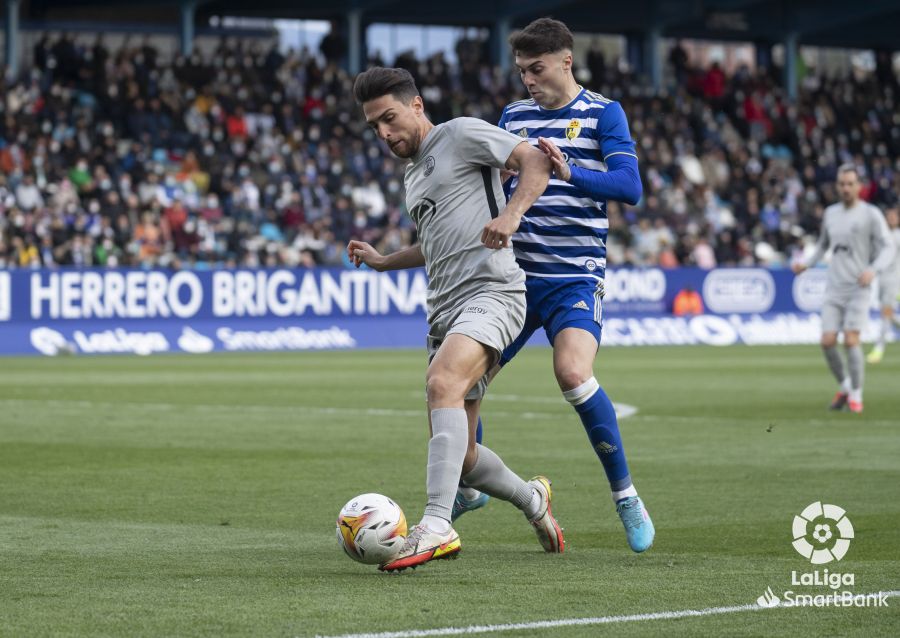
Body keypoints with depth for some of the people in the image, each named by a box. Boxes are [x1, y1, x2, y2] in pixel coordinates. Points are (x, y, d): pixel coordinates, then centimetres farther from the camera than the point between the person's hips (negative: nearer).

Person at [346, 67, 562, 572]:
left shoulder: (462, 134, 1)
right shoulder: (414, 174, 26)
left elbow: (536, 162, -7)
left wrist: (512, 213, -23)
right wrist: (383, 261, 28)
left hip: (490, 291, -9)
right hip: (444, 311, 9)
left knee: (442, 384, -34)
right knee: (457, 456, 6)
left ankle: (437, 527, -43)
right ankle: (533, 501, 33)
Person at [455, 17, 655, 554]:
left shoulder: (602, 114, -2)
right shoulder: (514, 116, 12)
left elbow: (629, 186, -14)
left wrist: (569, 173, -29)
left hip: (575, 277, -5)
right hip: (515, 273, 5)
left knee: (573, 373, -28)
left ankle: (627, 497, -11)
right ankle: (468, 488, 26)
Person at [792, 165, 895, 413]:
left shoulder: (871, 214, -3)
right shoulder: (830, 213, 13)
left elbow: (887, 248, -6)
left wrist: (873, 269, -24)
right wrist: (806, 263, 12)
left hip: (858, 288, -4)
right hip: (834, 289, 4)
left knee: (851, 340, -13)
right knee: (827, 342, -6)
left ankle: (856, 395, 3)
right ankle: (844, 385, 18)